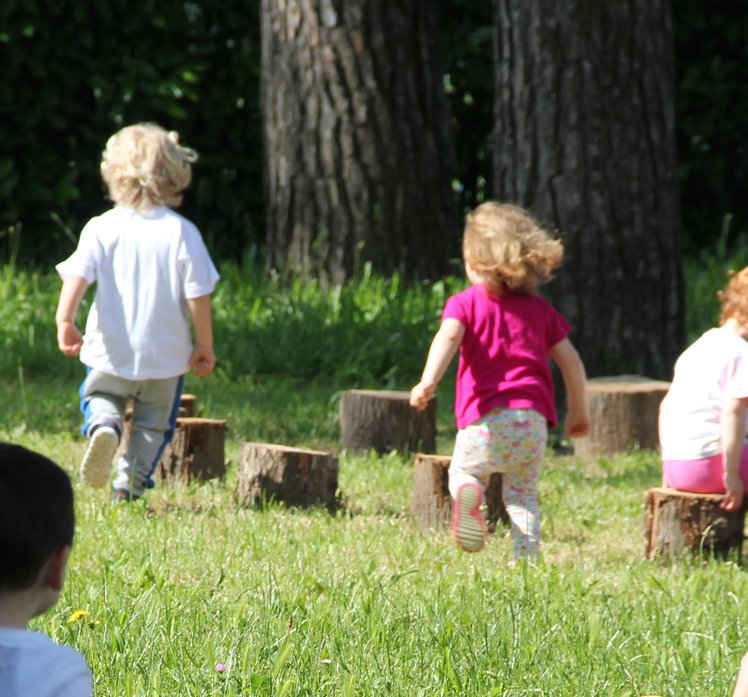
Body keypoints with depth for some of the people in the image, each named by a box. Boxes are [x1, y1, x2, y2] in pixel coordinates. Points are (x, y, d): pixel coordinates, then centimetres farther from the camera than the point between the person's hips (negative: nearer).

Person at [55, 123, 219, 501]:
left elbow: (78, 275, -17)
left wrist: (64, 320, -21)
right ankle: (132, 481, 5)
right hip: (165, 354, 0)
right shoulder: (182, 233, -6)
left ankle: (103, 425, -13)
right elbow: (198, 295, -7)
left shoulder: (101, 229, -4)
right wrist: (204, 345, 2)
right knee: (153, 422, 16)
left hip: (111, 351, 0)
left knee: (99, 395, 20)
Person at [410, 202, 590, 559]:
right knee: (523, 495, 14)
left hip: (485, 420, -3)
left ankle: (468, 493, -15)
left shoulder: (465, 303, 3)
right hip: (532, 420, 3)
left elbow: (448, 336, -18)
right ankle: (526, 559, -2)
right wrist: (579, 410, 24)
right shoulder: (540, 309, 15)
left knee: (463, 472, 20)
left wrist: (428, 382, -33)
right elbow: (570, 359, 13)